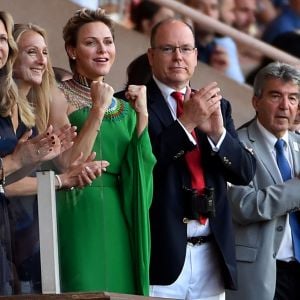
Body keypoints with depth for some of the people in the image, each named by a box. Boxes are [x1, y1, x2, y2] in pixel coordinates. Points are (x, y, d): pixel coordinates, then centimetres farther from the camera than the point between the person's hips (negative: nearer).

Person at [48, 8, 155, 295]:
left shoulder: (122, 106, 15)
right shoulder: (60, 98, -3)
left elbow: (141, 169, 7)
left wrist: (141, 114, 0)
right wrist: (97, 110, -17)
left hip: (121, 217, 6)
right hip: (79, 215, -6)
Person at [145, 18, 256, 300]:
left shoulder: (217, 106, 16)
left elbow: (245, 172, 8)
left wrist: (217, 132, -10)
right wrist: (185, 122, -19)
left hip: (212, 256, 5)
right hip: (162, 255, -5)